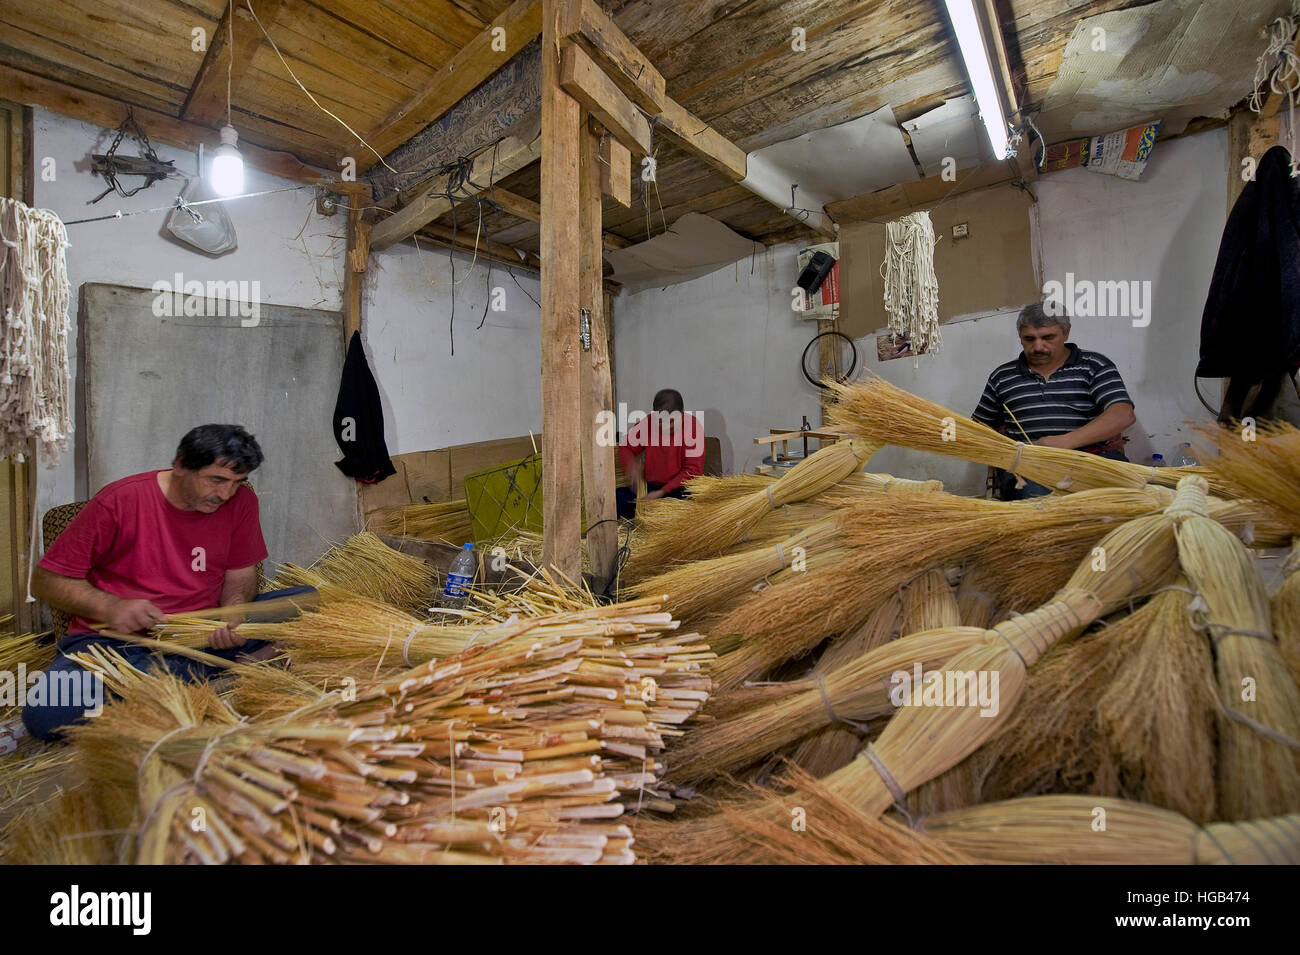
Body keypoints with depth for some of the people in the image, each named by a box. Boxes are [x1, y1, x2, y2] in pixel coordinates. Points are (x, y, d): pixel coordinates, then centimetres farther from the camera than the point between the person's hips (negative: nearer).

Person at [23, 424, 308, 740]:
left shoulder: (241, 500, -5)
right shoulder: (119, 501, -12)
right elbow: (46, 579, -3)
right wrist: (108, 607, -21)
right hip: (114, 639, -1)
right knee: (44, 716, -32)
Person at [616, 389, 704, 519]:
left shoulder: (692, 426, -12)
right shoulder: (646, 424, -3)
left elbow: (693, 470, -13)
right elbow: (625, 448, 9)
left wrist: (663, 492, -21)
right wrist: (631, 466, -16)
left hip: (680, 487, -3)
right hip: (651, 485, 3)